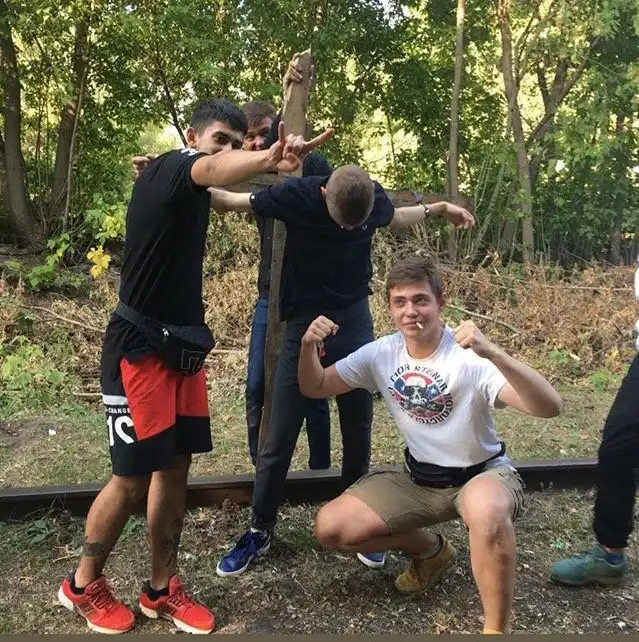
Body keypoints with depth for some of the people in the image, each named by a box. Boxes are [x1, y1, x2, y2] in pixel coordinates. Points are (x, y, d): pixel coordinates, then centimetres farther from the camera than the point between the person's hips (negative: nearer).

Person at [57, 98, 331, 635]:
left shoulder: (186, 187, 12)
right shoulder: (170, 168, -16)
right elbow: (215, 170, -40)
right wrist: (269, 159, -56)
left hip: (181, 344, 9)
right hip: (140, 346, -9)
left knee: (175, 468, 11)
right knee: (134, 476, 0)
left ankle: (162, 591, 26)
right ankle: (83, 586, 25)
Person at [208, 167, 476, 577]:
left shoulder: (375, 197, -7)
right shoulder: (297, 195, -17)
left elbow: (394, 218, 18)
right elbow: (228, 201, -6)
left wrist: (440, 208, 17)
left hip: (356, 324, 2)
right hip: (305, 325, -2)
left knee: (358, 434, 9)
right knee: (279, 437, 0)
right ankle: (260, 531, 17)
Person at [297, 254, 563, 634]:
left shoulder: (470, 357, -23)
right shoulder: (380, 354, -8)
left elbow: (551, 407, -35)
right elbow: (314, 388, -1)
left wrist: (492, 352, -51)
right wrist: (309, 346, -24)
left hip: (483, 473, -5)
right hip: (419, 479, 5)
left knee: (486, 510, -42)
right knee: (331, 528, -8)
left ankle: (497, 628, -16)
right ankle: (431, 551, 17)